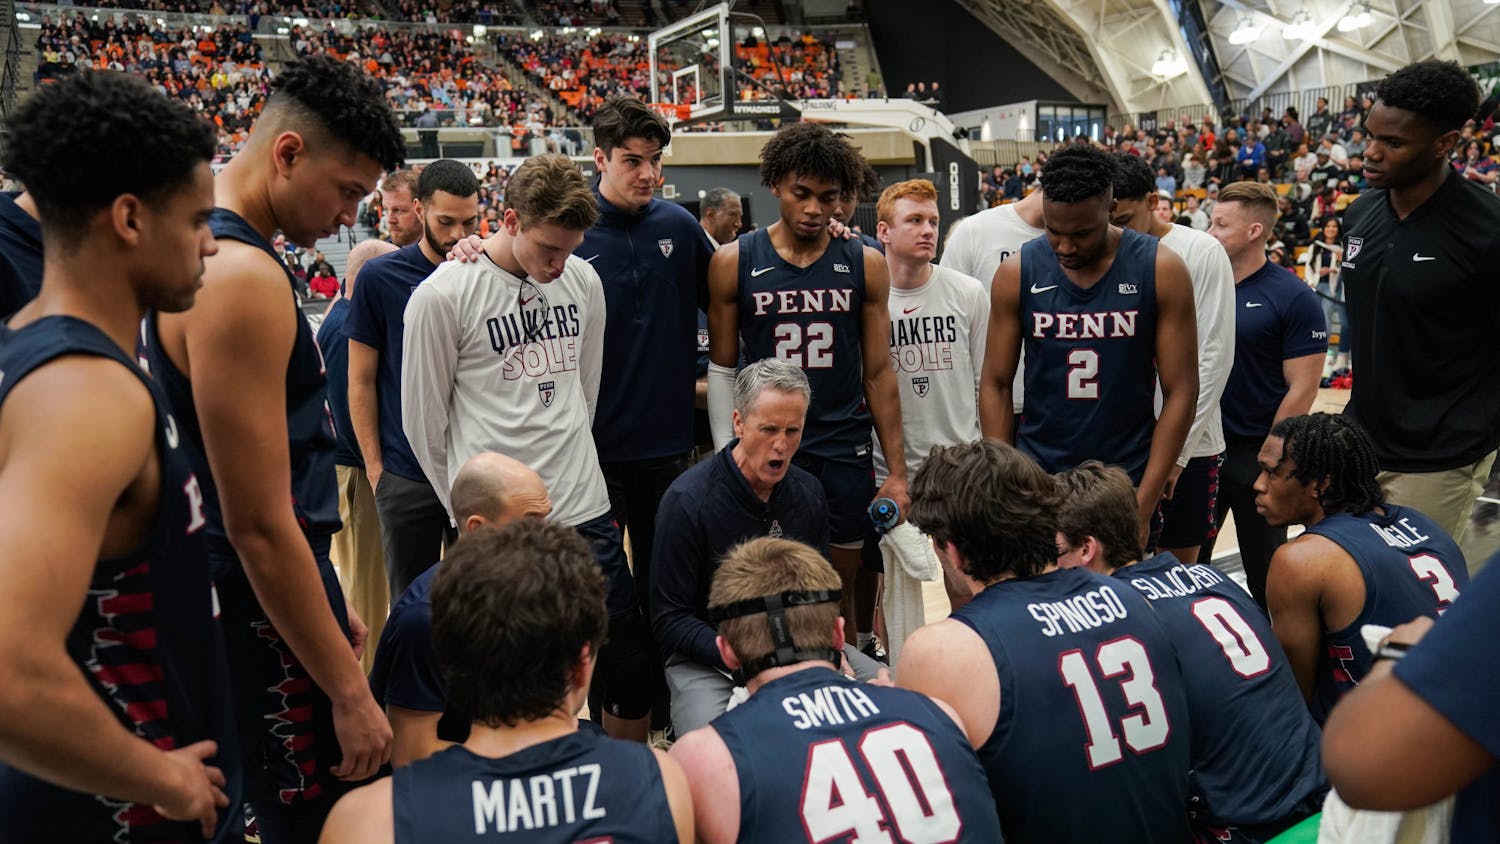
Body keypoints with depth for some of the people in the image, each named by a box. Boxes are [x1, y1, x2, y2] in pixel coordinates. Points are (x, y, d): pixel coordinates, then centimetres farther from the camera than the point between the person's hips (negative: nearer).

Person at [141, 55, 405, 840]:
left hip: (272, 595, 10)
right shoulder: (240, 276, -22)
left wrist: (328, 603, 21)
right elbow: (260, 525, -24)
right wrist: (350, 691, -18)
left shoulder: (214, 250, 9)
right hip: (265, 625, -10)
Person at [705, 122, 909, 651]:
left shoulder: (865, 265, 2)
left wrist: (897, 470, 2)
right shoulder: (733, 263, -2)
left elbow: (877, 373, 4)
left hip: (845, 451, 1)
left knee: (842, 585, 11)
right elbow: (721, 369, 3)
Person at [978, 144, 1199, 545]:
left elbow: (1180, 390, -6)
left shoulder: (1161, 270, -7)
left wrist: (1145, 502, -10)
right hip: (1033, 477, 1)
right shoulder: (1016, 274, -3)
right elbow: (995, 385, 2)